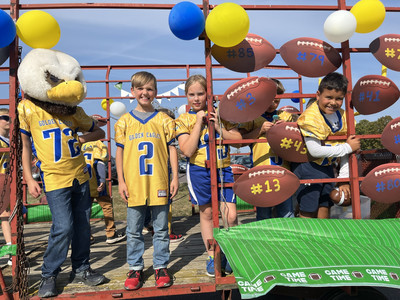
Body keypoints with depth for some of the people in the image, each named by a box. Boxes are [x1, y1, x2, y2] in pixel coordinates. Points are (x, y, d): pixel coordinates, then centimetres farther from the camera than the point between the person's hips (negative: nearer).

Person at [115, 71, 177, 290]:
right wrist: (121, 181, 1)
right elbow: (119, 153, 6)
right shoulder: (124, 121, 5)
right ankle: (135, 268, 25)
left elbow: (172, 150, 6)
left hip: (159, 184, 0)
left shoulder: (164, 120, 4)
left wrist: (174, 178, 1)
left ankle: (161, 267, 24)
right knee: (133, 231, 10)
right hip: (134, 185, 1)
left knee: (161, 229, 9)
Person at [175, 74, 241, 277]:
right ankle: (212, 256, 26)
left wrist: (219, 128, -10)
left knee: (230, 216, -4)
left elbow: (239, 139, 3)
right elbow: (187, 150, -12)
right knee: (206, 214, 10)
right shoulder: (184, 120, 1)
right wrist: (199, 122, -13)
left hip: (223, 169, 1)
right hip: (200, 171, -1)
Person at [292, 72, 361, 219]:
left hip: (327, 167, 7)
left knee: (325, 207, 14)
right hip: (307, 167, -6)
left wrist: (344, 179, 1)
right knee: (308, 212, 1)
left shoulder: (342, 116, 1)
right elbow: (315, 151, -28)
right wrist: (347, 147, -20)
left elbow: (345, 151, 5)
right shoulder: (310, 117, -21)